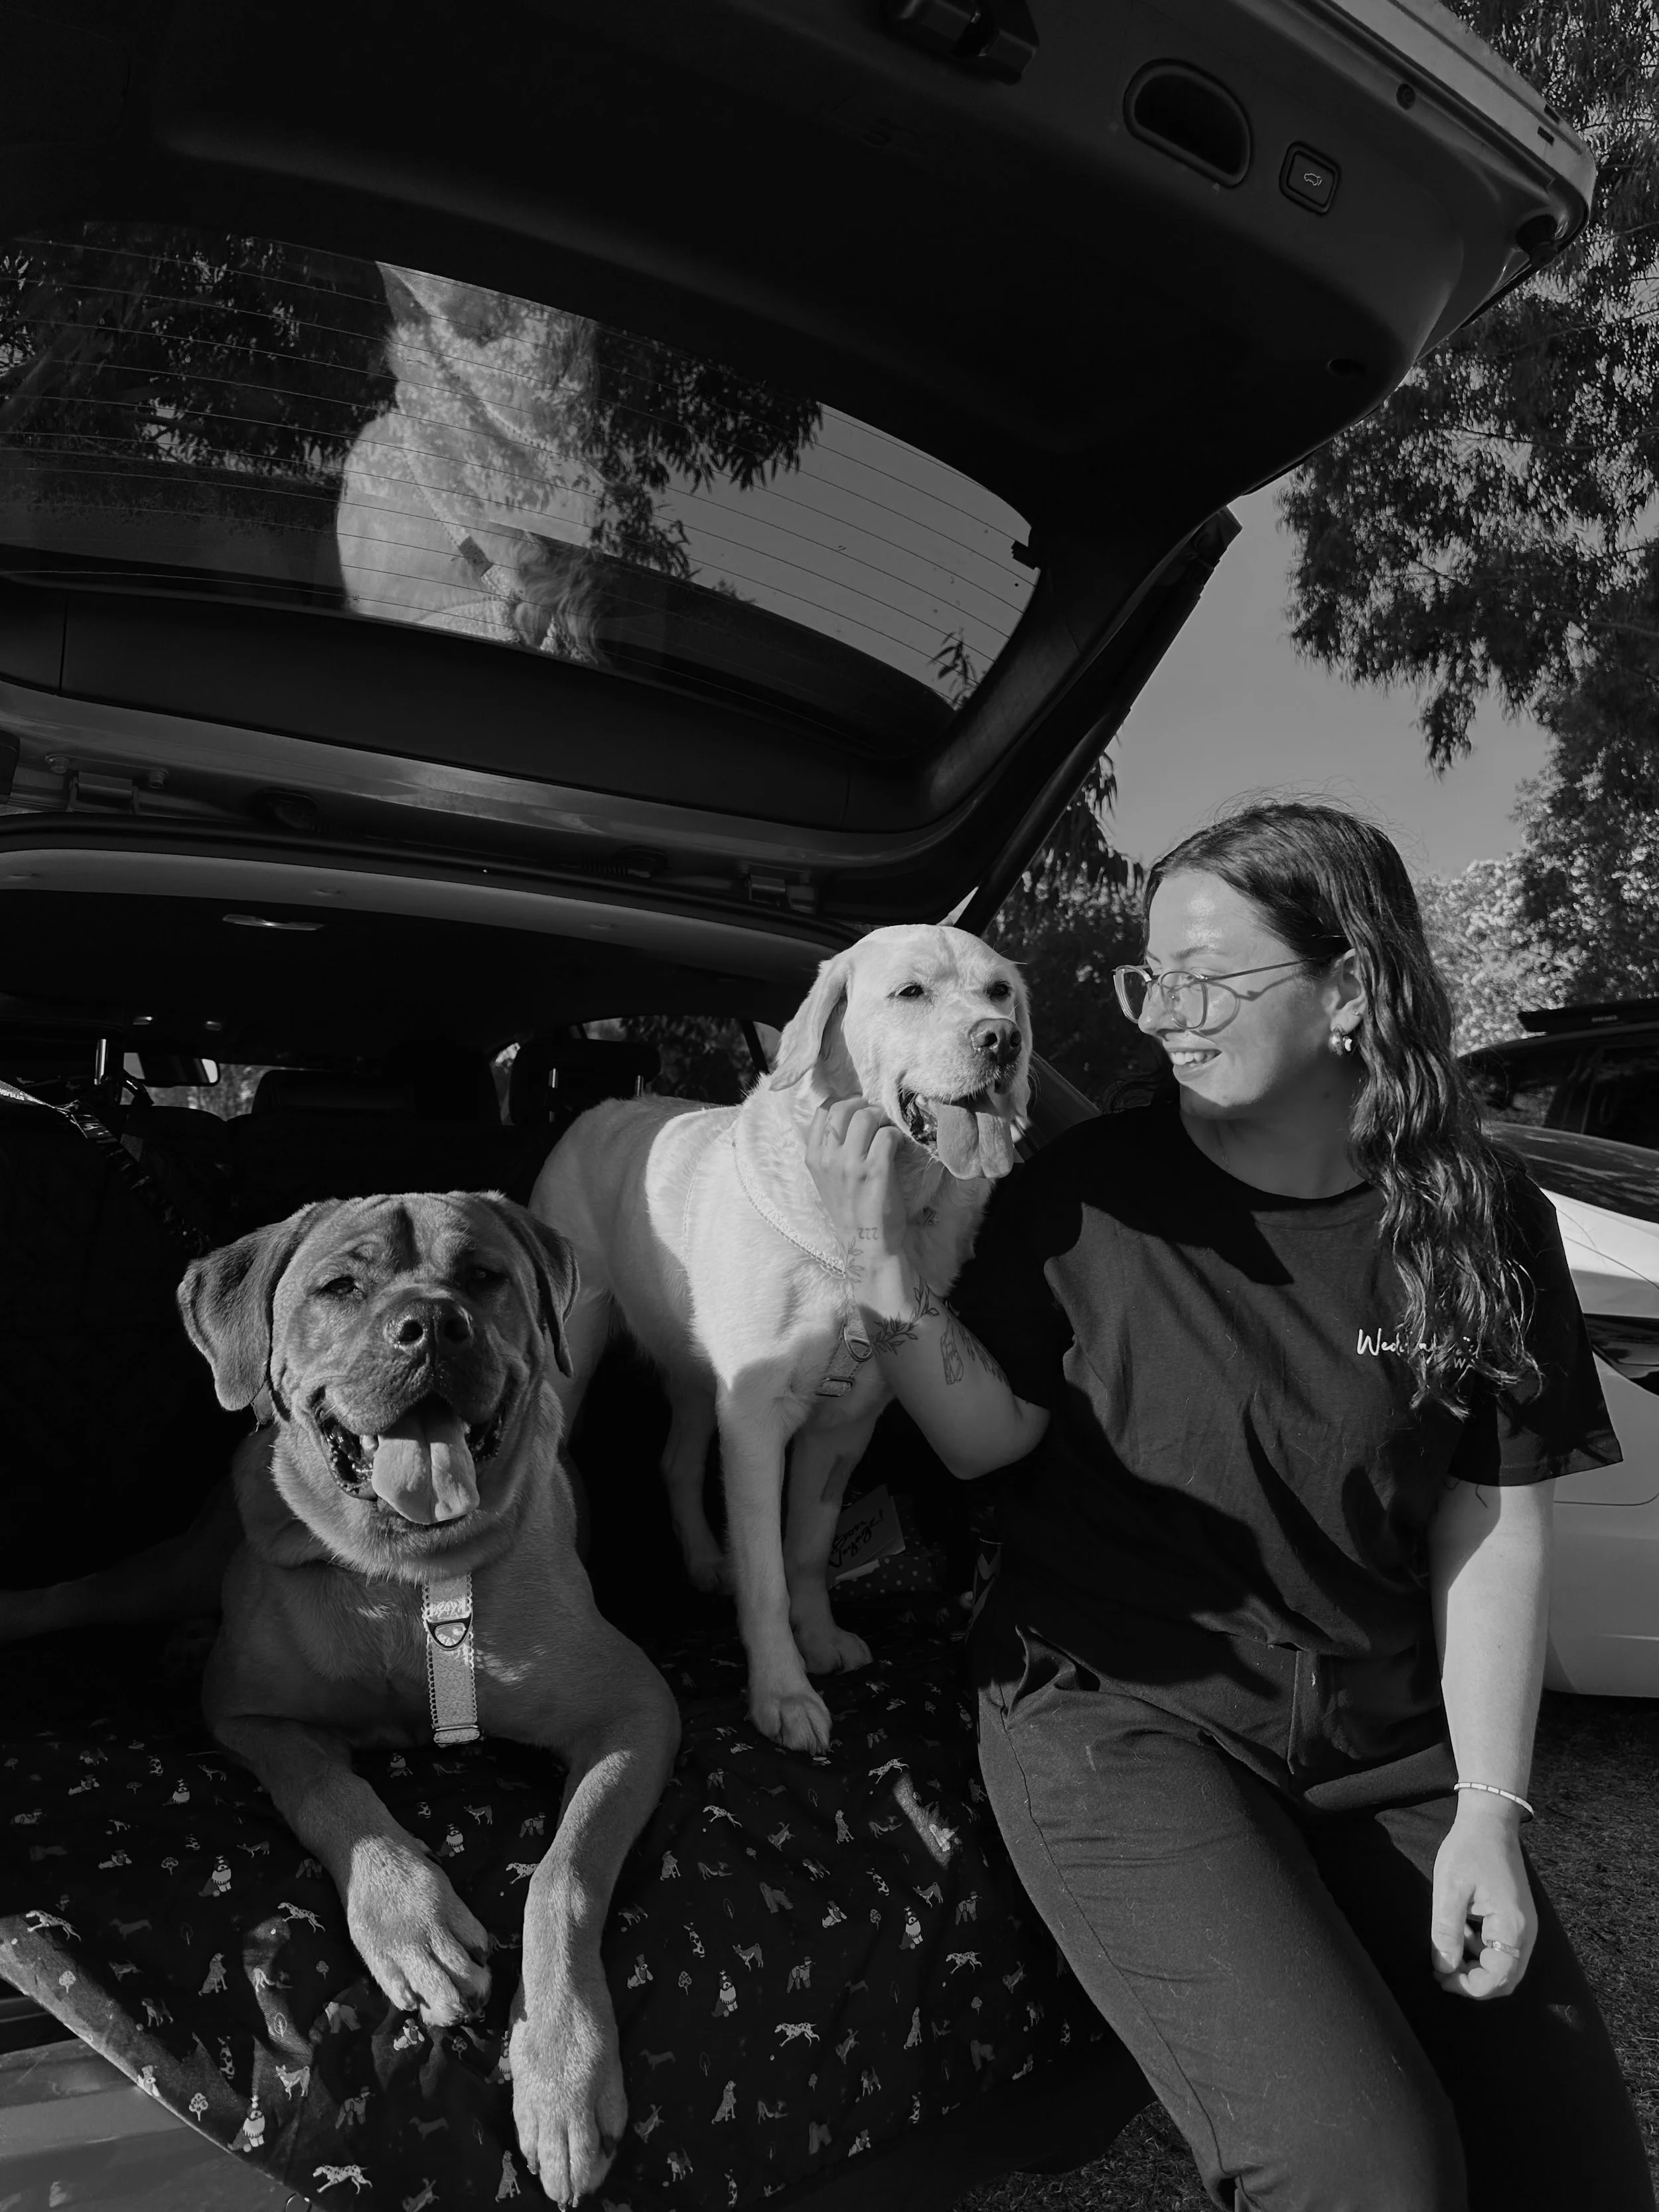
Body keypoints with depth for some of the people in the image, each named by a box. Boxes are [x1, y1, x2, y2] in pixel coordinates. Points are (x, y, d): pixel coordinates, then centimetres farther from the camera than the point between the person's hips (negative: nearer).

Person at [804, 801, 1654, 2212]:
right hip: (1117, 1711, -3)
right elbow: (990, 1441, -5)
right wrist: (894, 1291, -23)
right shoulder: (1088, 1193, -9)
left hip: (1388, 1745, 3)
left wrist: (1489, 1812, -4)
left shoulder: (1477, 1217, -4)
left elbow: (1496, 1527, 0)